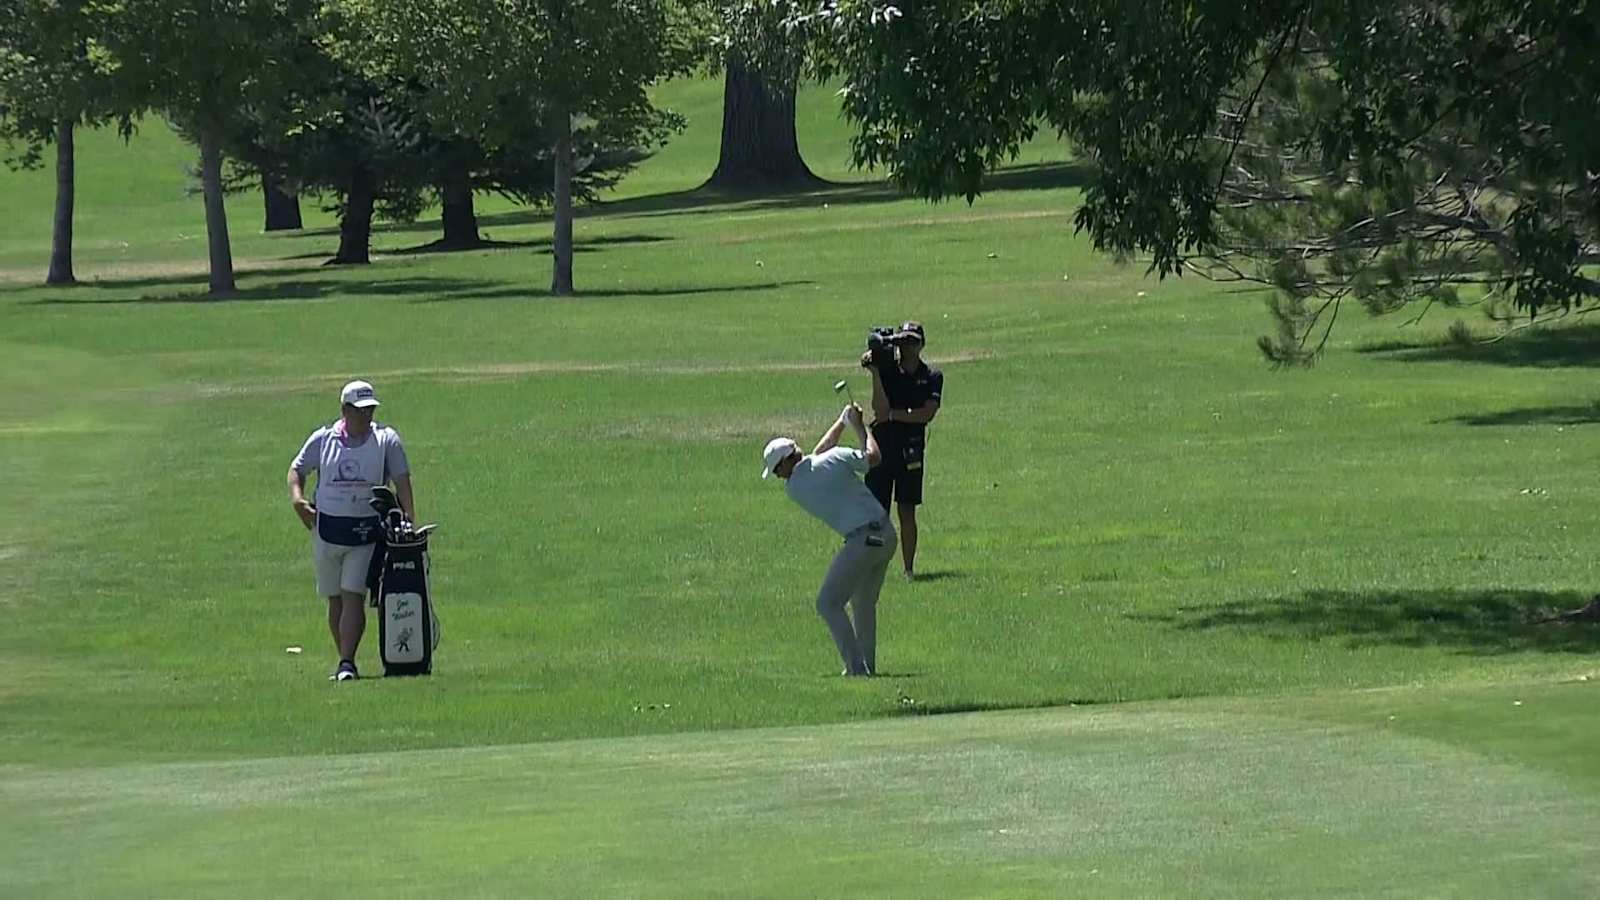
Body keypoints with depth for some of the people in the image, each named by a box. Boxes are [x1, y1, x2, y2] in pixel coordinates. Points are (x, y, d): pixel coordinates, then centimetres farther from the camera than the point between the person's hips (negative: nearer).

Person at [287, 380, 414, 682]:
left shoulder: (386, 440, 0)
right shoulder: (323, 439, 5)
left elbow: (401, 481, -4)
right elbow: (297, 468, 16)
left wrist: (409, 519, -16)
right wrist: (297, 499, -3)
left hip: (367, 531, -3)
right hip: (327, 529, 3)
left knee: (353, 597, -13)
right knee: (335, 600, 9)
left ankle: (347, 663, -17)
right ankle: (345, 662, 19)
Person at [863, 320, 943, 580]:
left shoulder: (932, 377, 4)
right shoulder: (887, 370, 1)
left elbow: (927, 414, -8)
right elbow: (880, 411, -11)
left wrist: (893, 414, -10)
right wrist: (875, 373, -17)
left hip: (910, 449, 1)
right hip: (882, 446, -1)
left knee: (907, 511, 3)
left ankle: (909, 569, 9)